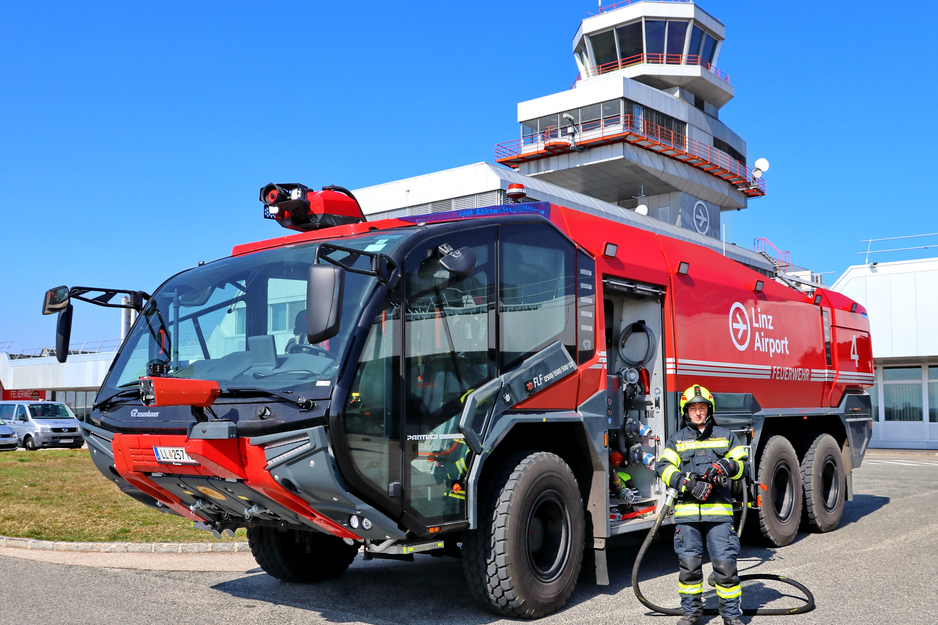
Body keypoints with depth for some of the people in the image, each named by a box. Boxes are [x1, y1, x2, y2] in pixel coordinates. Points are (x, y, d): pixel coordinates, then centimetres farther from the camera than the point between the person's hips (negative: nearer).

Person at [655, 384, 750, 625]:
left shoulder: (725, 436, 15)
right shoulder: (676, 439, 12)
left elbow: (743, 463, 11)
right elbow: (664, 467, 0)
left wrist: (729, 466, -13)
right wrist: (687, 484, -16)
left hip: (719, 511, 0)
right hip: (687, 511, 0)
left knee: (725, 562, -3)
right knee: (689, 563, 3)